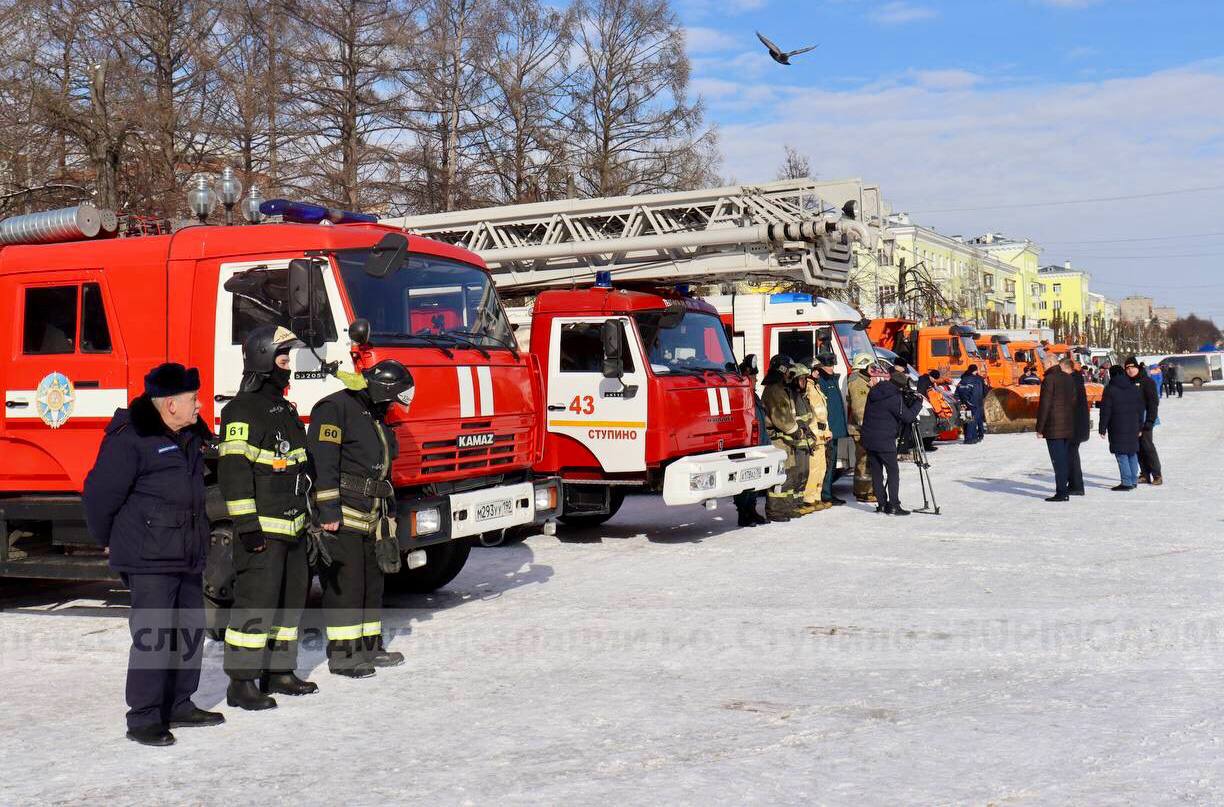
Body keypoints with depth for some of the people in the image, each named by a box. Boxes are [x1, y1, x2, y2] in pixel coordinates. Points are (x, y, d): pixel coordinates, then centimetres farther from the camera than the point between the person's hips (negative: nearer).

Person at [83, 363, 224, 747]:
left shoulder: (190, 436, 13)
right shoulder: (130, 439, -15)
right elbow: (99, 493, -12)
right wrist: (108, 541, 0)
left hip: (188, 557, 9)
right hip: (149, 559, -9)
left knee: (191, 629, 13)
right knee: (152, 635, -9)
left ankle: (179, 706, 26)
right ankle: (144, 719, 0)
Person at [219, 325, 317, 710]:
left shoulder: (284, 408, 18)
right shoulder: (243, 409, -12)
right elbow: (233, 470, -18)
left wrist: (305, 517, 24)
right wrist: (247, 525, -22)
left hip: (291, 527, 10)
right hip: (262, 529, -10)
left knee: (291, 598, 14)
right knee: (256, 603, -9)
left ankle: (278, 671, 25)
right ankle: (241, 683, -2)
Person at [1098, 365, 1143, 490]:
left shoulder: (1110, 390, -8)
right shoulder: (1135, 389, 9)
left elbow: (1105, 411, -9)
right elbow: (1140, 410, 14)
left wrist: (1102, 428, -3)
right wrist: (1140, 427, 21)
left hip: (1118, 428, -6)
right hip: (1133, 428, 6)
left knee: (1121, 455, -4)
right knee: (1132, 454, 15)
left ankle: (1127, 482, -7)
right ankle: (1134, 480, 19)